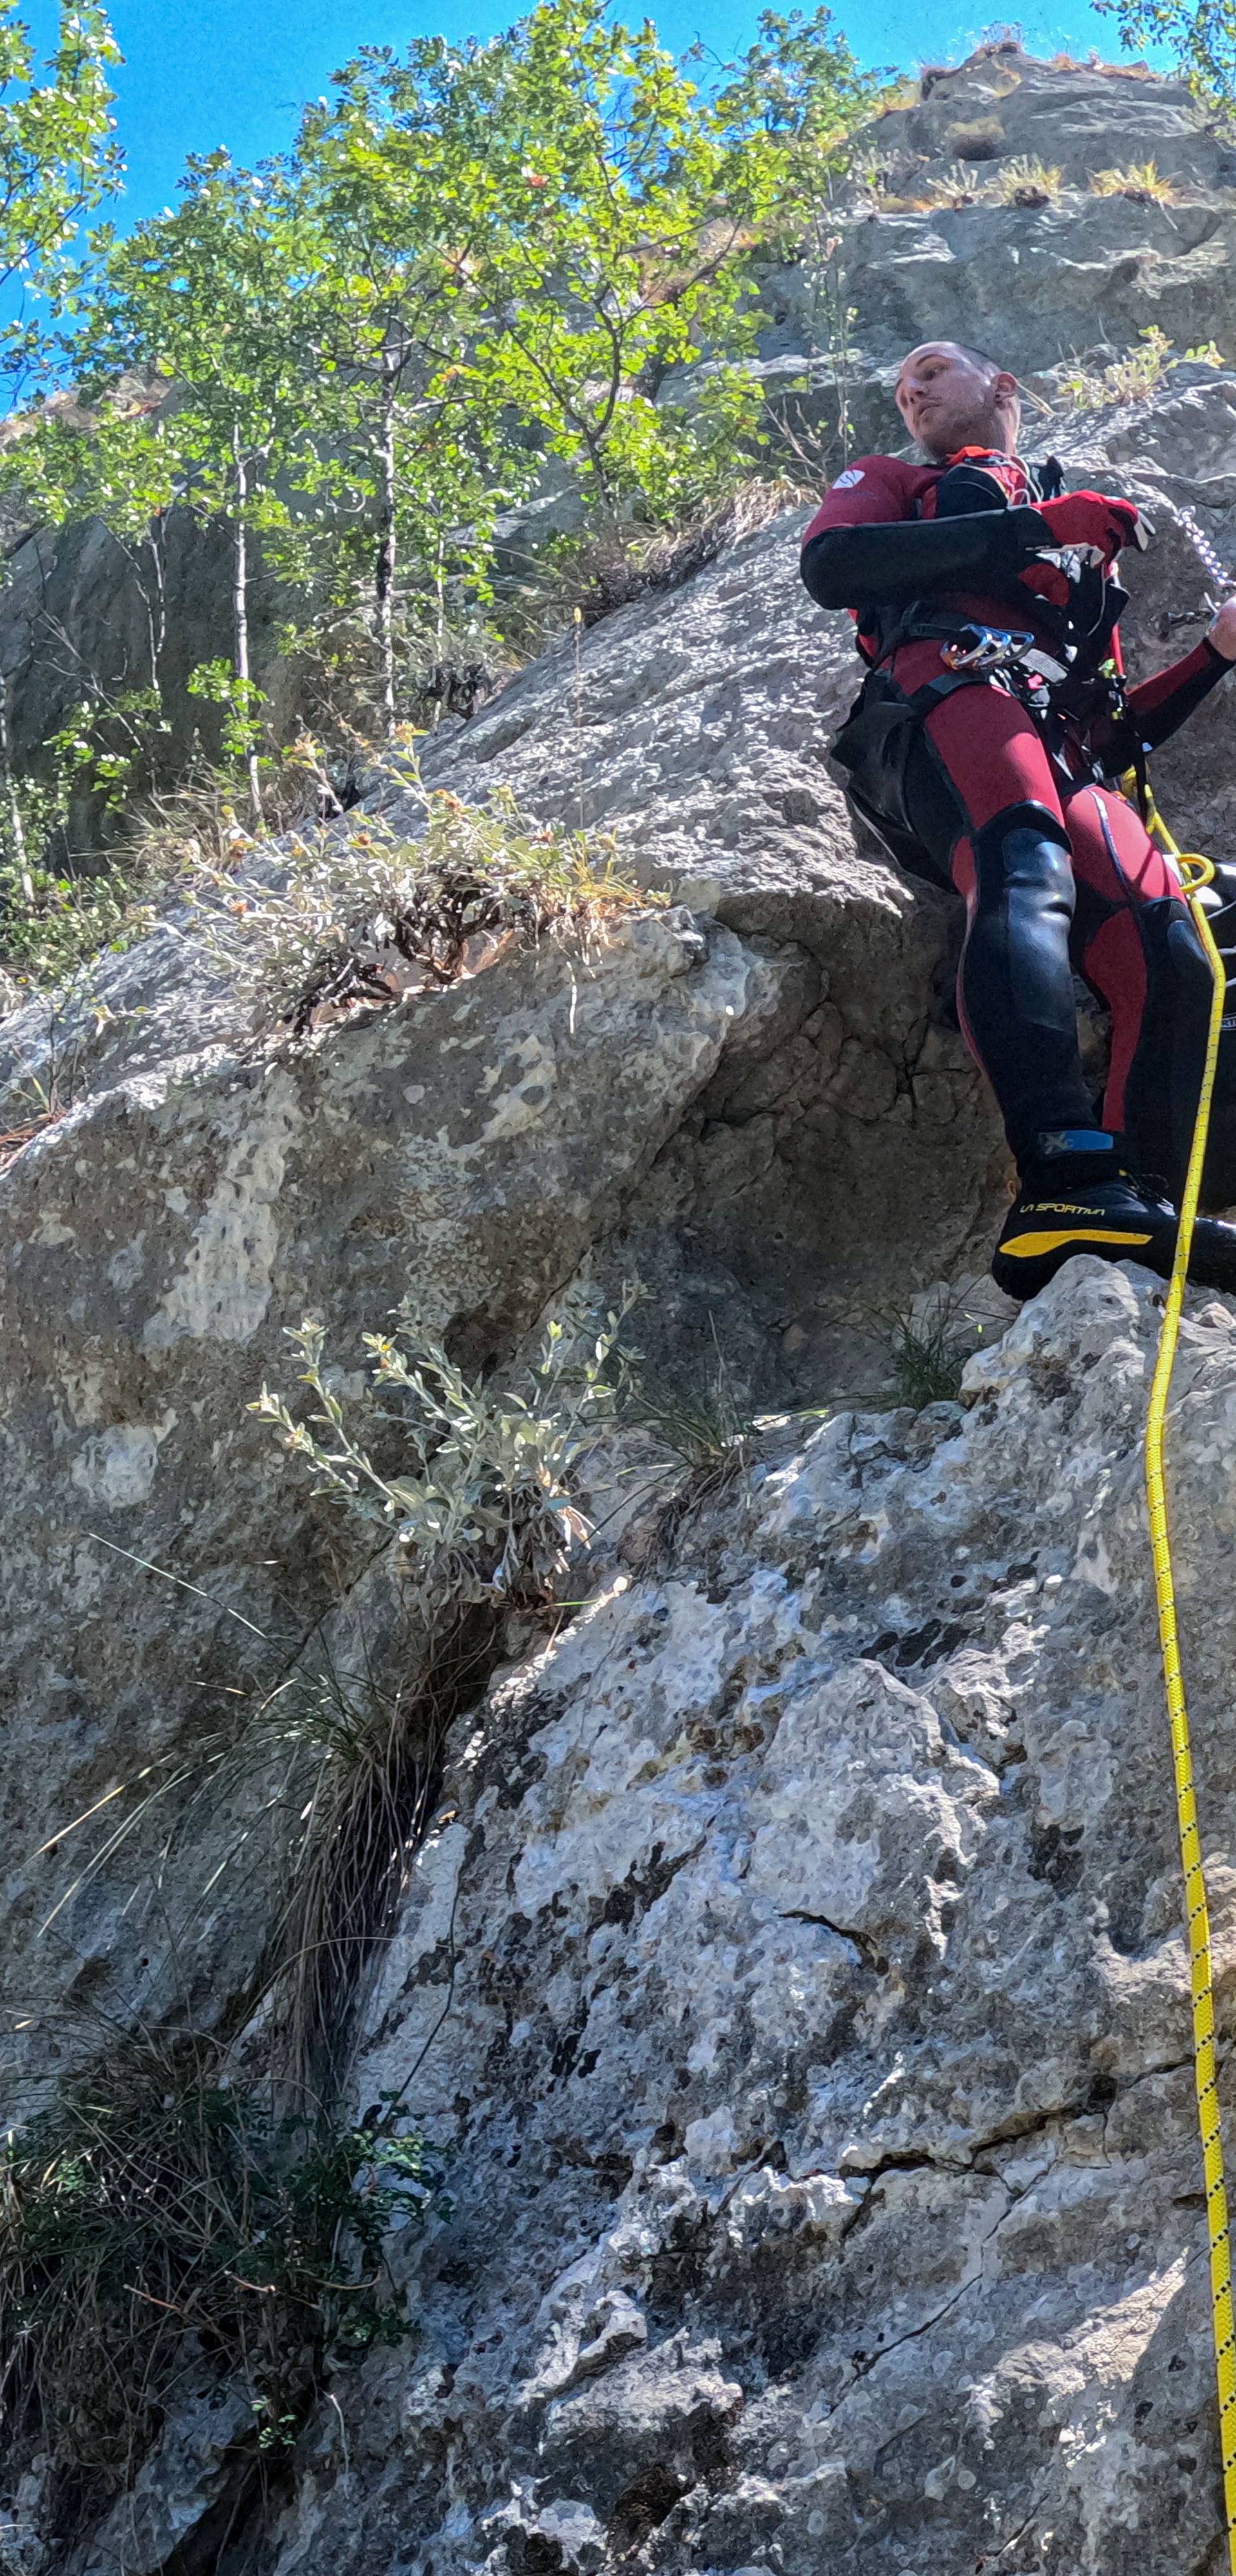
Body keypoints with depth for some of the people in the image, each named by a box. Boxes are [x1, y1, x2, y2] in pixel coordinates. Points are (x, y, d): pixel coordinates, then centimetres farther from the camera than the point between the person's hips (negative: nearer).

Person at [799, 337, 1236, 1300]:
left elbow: (1119, 733, 33)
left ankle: (1142, 1217, -36)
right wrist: (1031, 529, 1)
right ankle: (1066, 1180, -57)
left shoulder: (1087, 546, 41)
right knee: (1028, 877, -37)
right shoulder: (891, 483, 31)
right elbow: (831, 565, 5)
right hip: (954, 692, -5)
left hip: (1066, 762, 5)